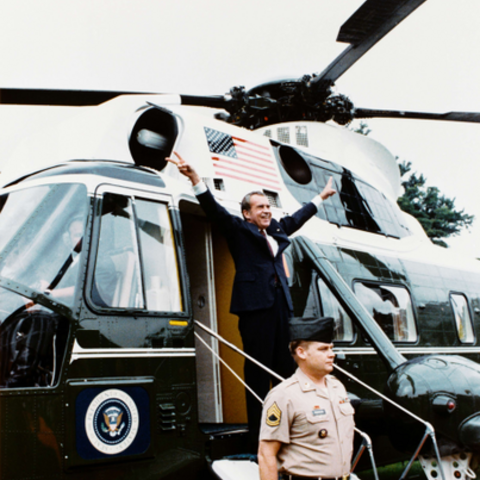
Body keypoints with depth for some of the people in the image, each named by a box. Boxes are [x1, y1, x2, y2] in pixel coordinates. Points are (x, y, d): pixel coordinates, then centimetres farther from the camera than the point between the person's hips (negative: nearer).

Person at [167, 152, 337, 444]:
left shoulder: (277, 230, 22)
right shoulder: (239, 229, 4)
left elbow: (297, 218, 38)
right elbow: (215, 210, -8)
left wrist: (320, 198, 49)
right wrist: (196, 180, -22)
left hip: (280, 304, 7)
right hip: (254, 304, -7)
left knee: (286, 367, 7)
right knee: (258, 371, -4)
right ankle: (258, 437, 1)